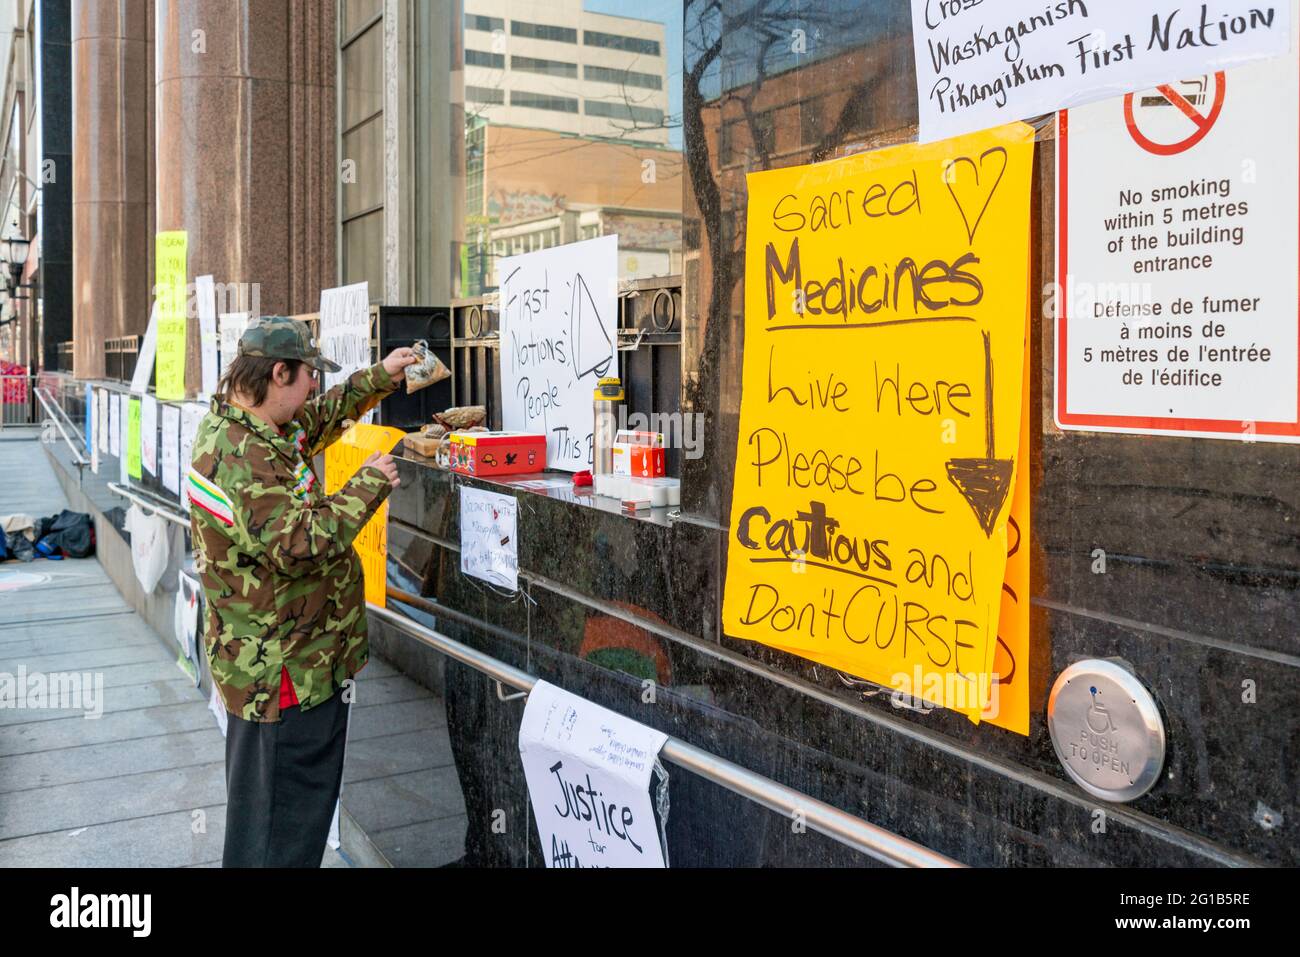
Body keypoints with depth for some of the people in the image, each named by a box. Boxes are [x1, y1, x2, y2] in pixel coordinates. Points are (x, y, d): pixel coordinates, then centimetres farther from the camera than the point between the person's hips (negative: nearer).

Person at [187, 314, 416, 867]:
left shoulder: (234, 426, 6)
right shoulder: (242, 457, -27)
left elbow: (319, 419, 22)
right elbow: (302, 543, -34)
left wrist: (379, 378, 18)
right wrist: (368, 485, -22)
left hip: (264, 659, 11)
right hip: (287, 672, -11)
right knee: (287, 821, 2)